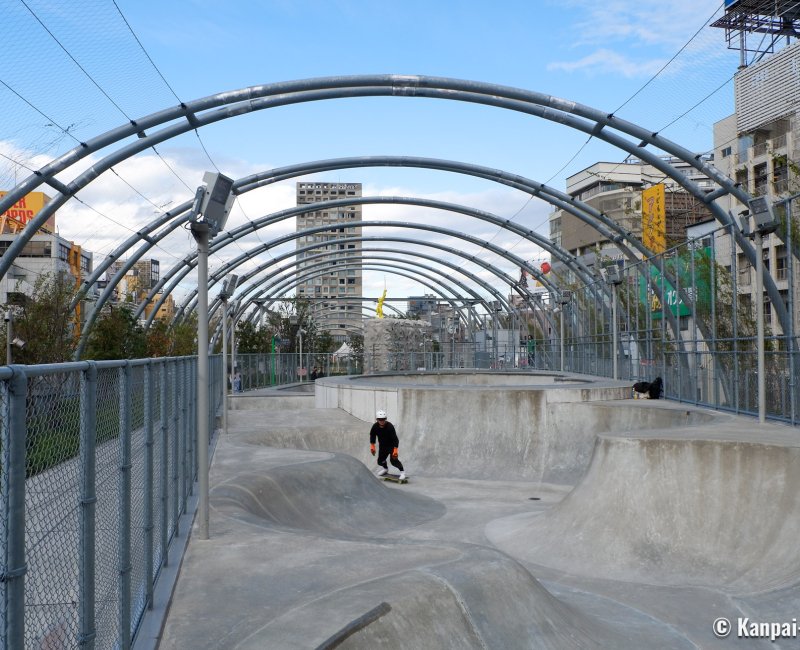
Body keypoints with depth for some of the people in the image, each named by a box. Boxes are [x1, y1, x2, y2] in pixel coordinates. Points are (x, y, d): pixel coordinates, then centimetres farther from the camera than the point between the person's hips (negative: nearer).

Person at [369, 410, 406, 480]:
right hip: (382, 446, 5)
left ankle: (402, 471, 2)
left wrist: (395, 450, -36)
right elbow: (372, 436, 4)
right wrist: (372, 446, -1)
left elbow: (395, 439, -31)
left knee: (393, 460, -19)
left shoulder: (390, 426, -30)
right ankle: (385, 468, 42)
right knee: (380, 461, 8)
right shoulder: (375, 426, -15)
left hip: (392, 445, -5)